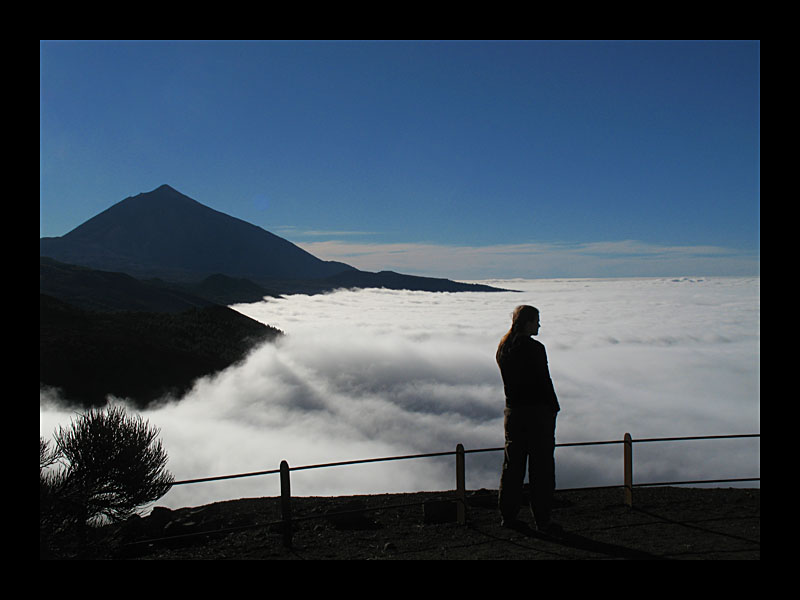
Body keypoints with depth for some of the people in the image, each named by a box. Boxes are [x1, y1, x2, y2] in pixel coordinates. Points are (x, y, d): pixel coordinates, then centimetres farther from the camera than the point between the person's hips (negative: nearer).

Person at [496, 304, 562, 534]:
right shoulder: (535, 348, -16)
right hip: (538, 411, -7)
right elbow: (544, 382, -14)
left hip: (513, 411, 7)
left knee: (512, 465, 13)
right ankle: (542, 519, 9)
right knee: (541, 467, 3)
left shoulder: (504, 348, 7)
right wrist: (554, 408, -4)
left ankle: (508, 516, 20)